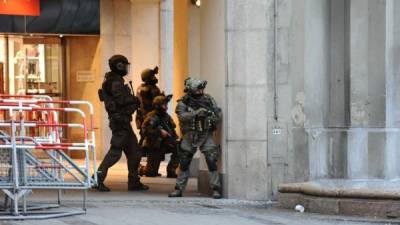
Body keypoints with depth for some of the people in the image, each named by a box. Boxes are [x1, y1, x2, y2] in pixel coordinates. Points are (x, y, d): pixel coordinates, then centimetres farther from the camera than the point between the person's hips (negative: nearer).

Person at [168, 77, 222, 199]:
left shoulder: (208, 99, 1)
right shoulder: (183, 102, -6)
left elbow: (219, 114, 4)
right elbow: (182, 116, -23)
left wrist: (213, 117, -18)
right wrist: (196, 112, -34)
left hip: (206, 135, 0)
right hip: (190, 135, 0)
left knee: (211, 160, -13)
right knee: (184, 163, 7)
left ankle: (216, 189, -9)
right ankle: (179, 189, 19)